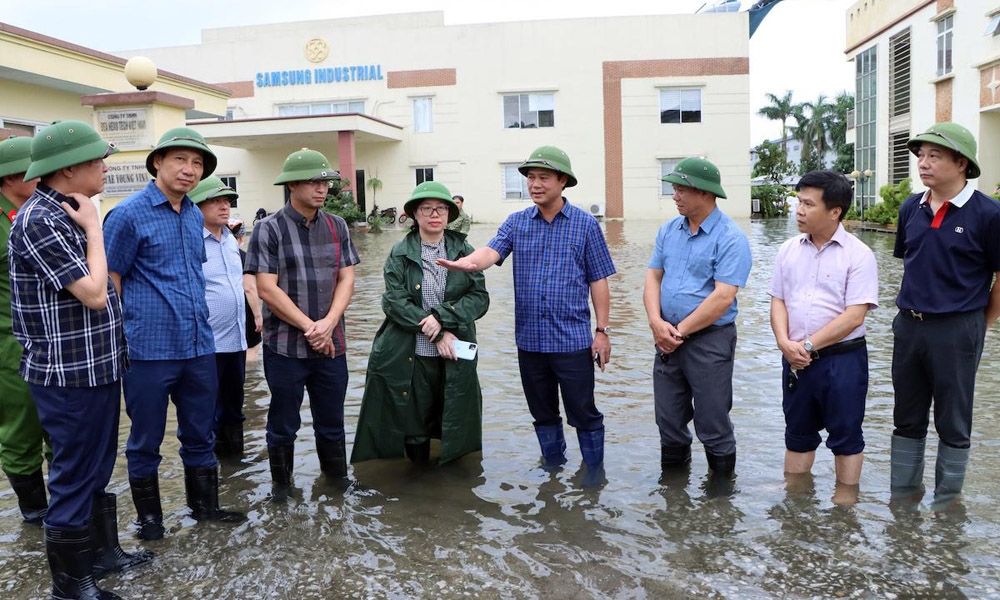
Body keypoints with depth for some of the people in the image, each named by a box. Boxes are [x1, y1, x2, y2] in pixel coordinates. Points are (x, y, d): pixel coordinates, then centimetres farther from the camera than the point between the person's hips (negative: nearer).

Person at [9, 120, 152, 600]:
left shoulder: (66, 214, 10)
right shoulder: (38, 222, -19)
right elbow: (93, 294, -21)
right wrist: (93, 230, -14)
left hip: (97, 366, 9)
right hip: (69, 375, -9)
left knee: (97, 470, 21)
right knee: (74, 478, 5)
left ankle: (102, 551, 37)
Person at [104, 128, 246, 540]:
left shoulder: (195, 216, 9)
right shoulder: (129, 214, -10)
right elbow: (109, 284, -8)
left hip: (199, 346, 6)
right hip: (150, 348, -6)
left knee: (200, 434, 17)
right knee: (146, 440, 11)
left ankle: (204, 505, 33)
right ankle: (149, 517, 28)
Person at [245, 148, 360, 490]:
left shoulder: (337, 227, 7)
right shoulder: (269, 229, -6)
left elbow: (346, 280, 4)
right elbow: (267, 289, -11)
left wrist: (328, 324, -11)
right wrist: (310, 327, -13)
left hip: (331, 344, 4)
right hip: (285, 346, -3)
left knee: (332, 422, 14)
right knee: (284, 425, 10)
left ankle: (338, 482, 31)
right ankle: (281, 488, 28)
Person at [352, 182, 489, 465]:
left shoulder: (464, 251, 4)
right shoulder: (400, 254, 1)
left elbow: (480, 297, -3)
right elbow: (394, 302, -9)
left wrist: (442, 317, -18)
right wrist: (437, 334, -16)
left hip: (455, 357, 1)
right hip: (410, 357, -1)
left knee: (455, 426, 8)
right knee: (414, 424, 7)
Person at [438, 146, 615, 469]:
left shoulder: (585, 224, -1)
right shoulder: (516, 222, 5)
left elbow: (598, 281, 0)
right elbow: (492, 251, -13)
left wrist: (603, 330, -3)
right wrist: (468, 262, -36)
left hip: (573, 340, -3)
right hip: (530, 339, 3)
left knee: (584, 414, 5)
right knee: (543, 414, 17)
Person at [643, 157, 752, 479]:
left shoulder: (730, 238, -14)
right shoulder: (668, 230, 8)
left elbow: (723, 297, -20)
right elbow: (653, 276, 7)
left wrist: (680, 331, -15)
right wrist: (656, 321, -9)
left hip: (709, 340, -6)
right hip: (668, 340, 6)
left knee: (713, 427, 5)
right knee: (669, 422, 16)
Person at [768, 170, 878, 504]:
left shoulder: (858, 254, -10)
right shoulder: (789, 250, 6)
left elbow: (854, 316, -16)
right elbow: (778, 301, 7)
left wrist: (809, 345, -15)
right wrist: (785, 343, -9)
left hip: (842, 358, -5)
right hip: (795, 359, 5)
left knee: (846, 437, 9)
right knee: (798, 435, 17)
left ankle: (845, 505, 23)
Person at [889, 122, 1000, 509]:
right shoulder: (911, 208, 3)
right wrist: (916, 306, 12)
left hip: (957, 331, -5)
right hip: (908, 326, 5)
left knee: (952, 423, 9)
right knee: (907, 419, 15)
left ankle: (946, 503, 24)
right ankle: (902, 496, 29)